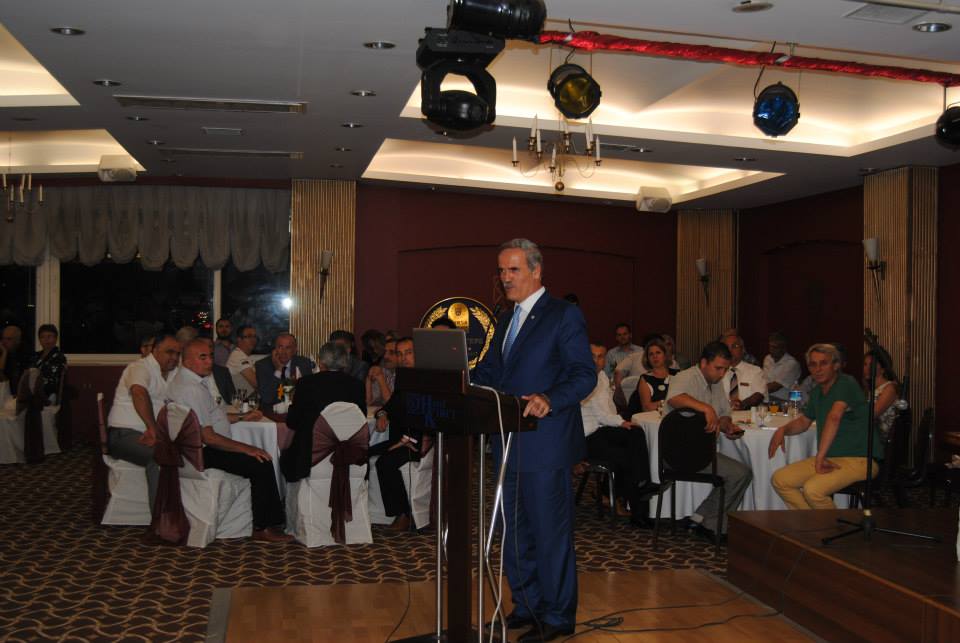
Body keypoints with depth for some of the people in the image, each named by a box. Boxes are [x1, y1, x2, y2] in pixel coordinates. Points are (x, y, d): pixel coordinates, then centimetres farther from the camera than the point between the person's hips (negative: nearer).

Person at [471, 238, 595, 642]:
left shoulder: (564, 315, -8)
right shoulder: (506, 321, 16)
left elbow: (585, 375, -16)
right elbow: (486, 374, 15)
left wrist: (548, 400, -31)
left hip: (545, 444, -8)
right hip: (510, 443, 8)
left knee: (551, 532, 2)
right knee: (515, 532, 17)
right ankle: (526, 606, 31)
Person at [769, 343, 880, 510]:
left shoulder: (846, 384, -14)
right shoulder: (817, 392, 14)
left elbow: (834, 417, -30)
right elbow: (804, 421, 28)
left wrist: (820, 457, -35)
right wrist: (782, 430, 5)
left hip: (859, 459, -9)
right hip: (830, 458, 9)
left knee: (812, 489, -31)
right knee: (780, 480, -2)